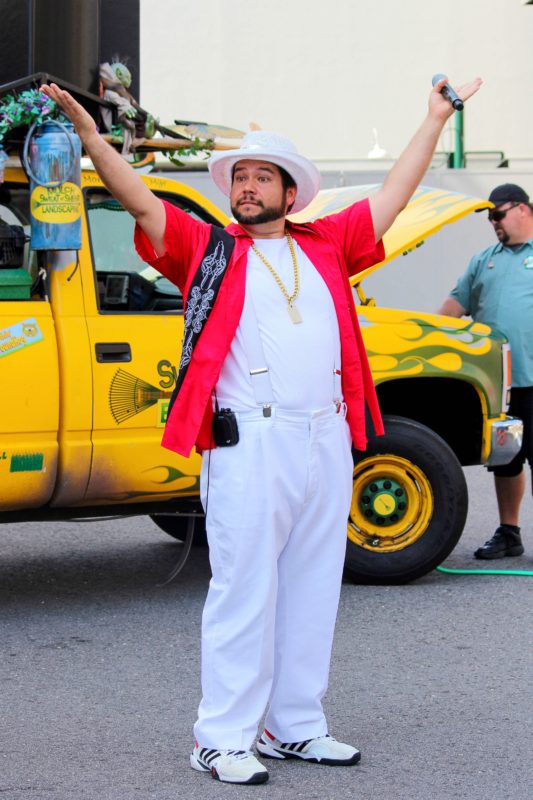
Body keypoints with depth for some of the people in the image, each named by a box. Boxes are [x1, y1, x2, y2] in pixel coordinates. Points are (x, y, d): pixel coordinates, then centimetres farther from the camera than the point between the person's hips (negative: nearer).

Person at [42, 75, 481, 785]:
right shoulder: (208, 251, 8)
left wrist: (435, 120, 25)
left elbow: (395, 194, 22)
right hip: (250, 446, -4)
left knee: (311, 591, 11)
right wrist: (88, 133, -11)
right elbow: (138, 200, 0)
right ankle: (222, 740, 1)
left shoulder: (326, 246, 16)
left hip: (329, 443, 5)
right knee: (244, 591, -5)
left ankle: (296, 728, 21)